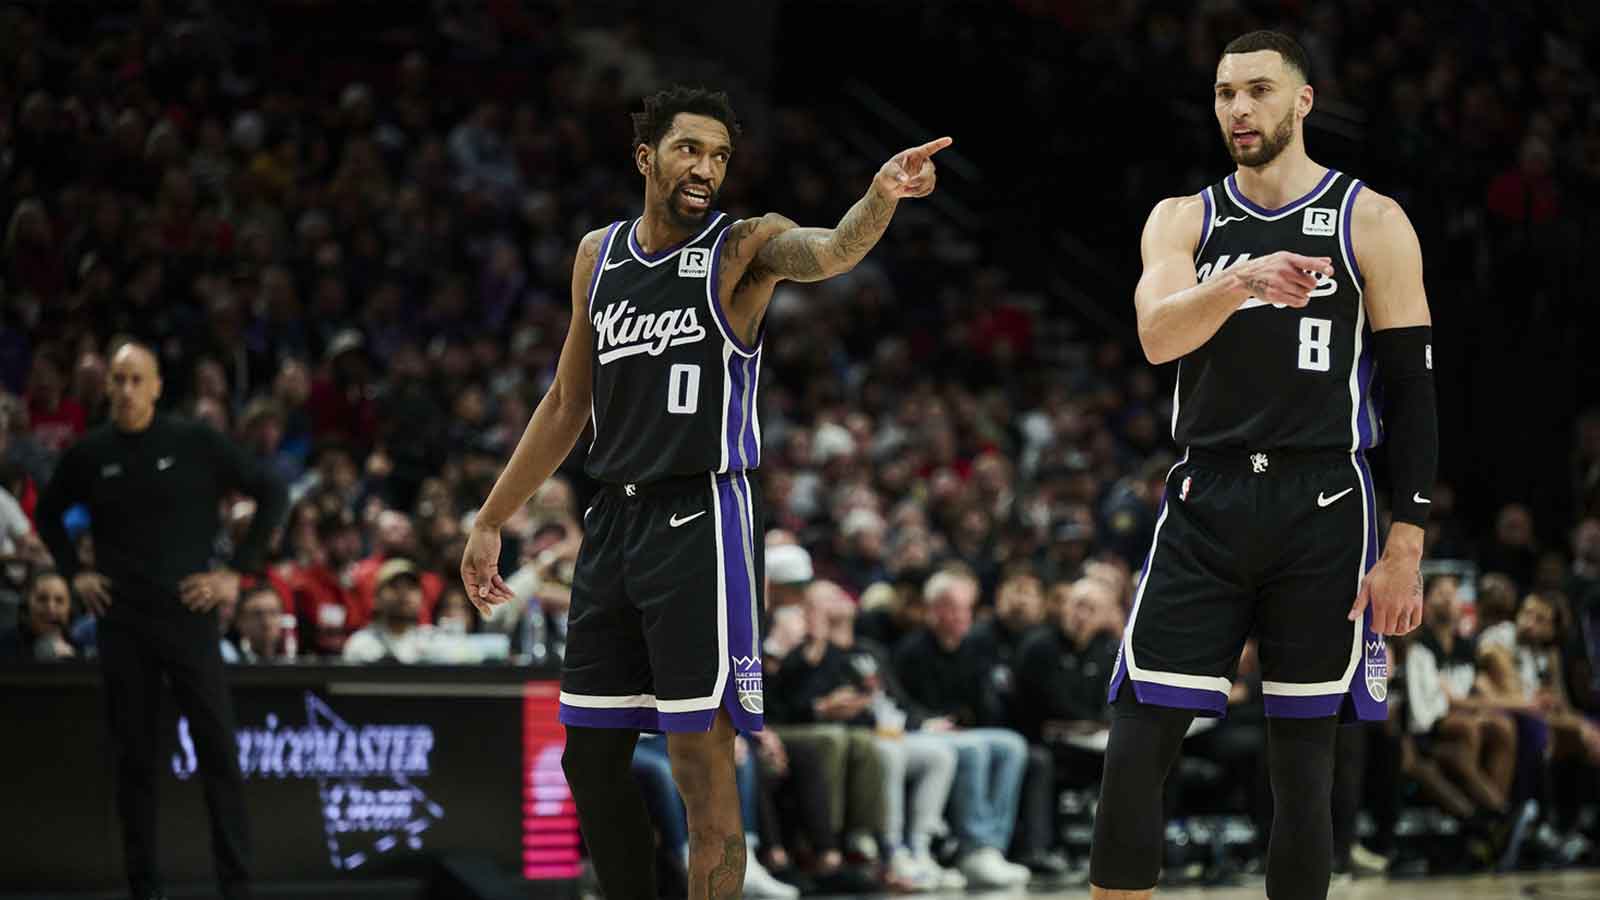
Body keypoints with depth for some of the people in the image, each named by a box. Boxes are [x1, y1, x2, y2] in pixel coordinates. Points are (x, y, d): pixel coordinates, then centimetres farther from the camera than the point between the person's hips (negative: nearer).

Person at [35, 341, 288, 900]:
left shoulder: (195, 444, -4)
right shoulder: (90, 454, 3)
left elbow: (273, 495, 0)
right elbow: (48, 513, 21)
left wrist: (238, 571, -4)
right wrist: (74, 573, 8)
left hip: (187, 613, -2)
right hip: (121, 621, 2)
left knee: (218, 751, -6)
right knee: (133, 758, 5)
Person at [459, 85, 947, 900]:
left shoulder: (743, 248, -6)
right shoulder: (597, 255, 10)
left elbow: (831, 253, -28)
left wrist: (881, 198, -50)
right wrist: (491, 519, 18)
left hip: (701, 522, -6)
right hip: (613, 520, 6)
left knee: (702, 763, -7)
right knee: (589, 757, 11)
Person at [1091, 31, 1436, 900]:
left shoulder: (1370, 222, 1)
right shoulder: (1184, 219, 8)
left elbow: (1412, 388, 0)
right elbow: (1156, 336, -11)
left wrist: (1406, 543, -6)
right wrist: (1240, 280, -32)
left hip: (1322, 510, -2)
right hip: (1205, 505, 2)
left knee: (1302, 763, 3)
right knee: (1134, 750, -5)